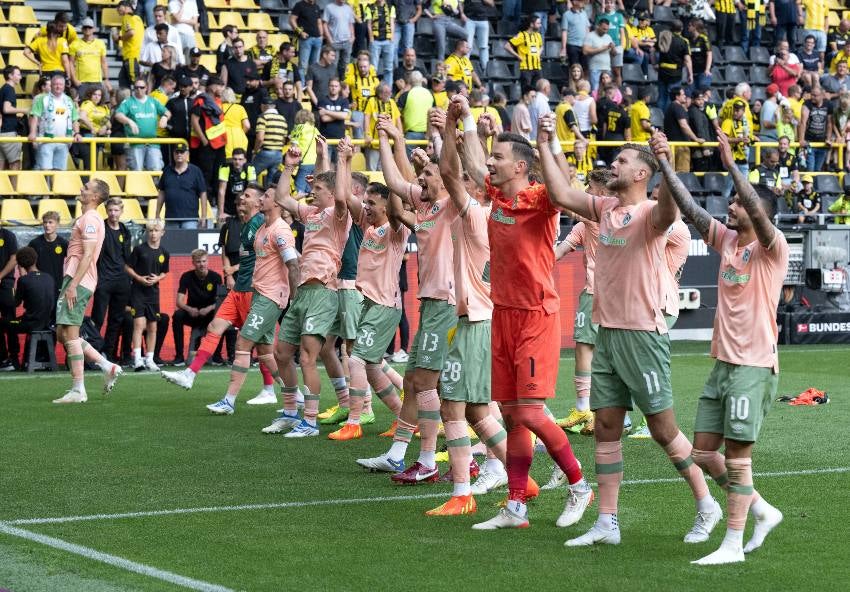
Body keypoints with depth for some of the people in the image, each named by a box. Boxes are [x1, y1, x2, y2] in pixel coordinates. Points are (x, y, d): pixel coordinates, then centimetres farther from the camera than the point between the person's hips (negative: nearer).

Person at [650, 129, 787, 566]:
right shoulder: (726, 240, 9)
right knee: (703, 452, 8)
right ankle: (763, 512, 24)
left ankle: (733, 544, 1)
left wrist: (731, 165, -30)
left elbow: (759, 212, -27)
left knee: (736, 456, -6)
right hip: (722, 362, 8)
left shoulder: (772, 248, -9)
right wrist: (665, 164, -5)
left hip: (754, 366, -8)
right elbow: (690, 209, 4)